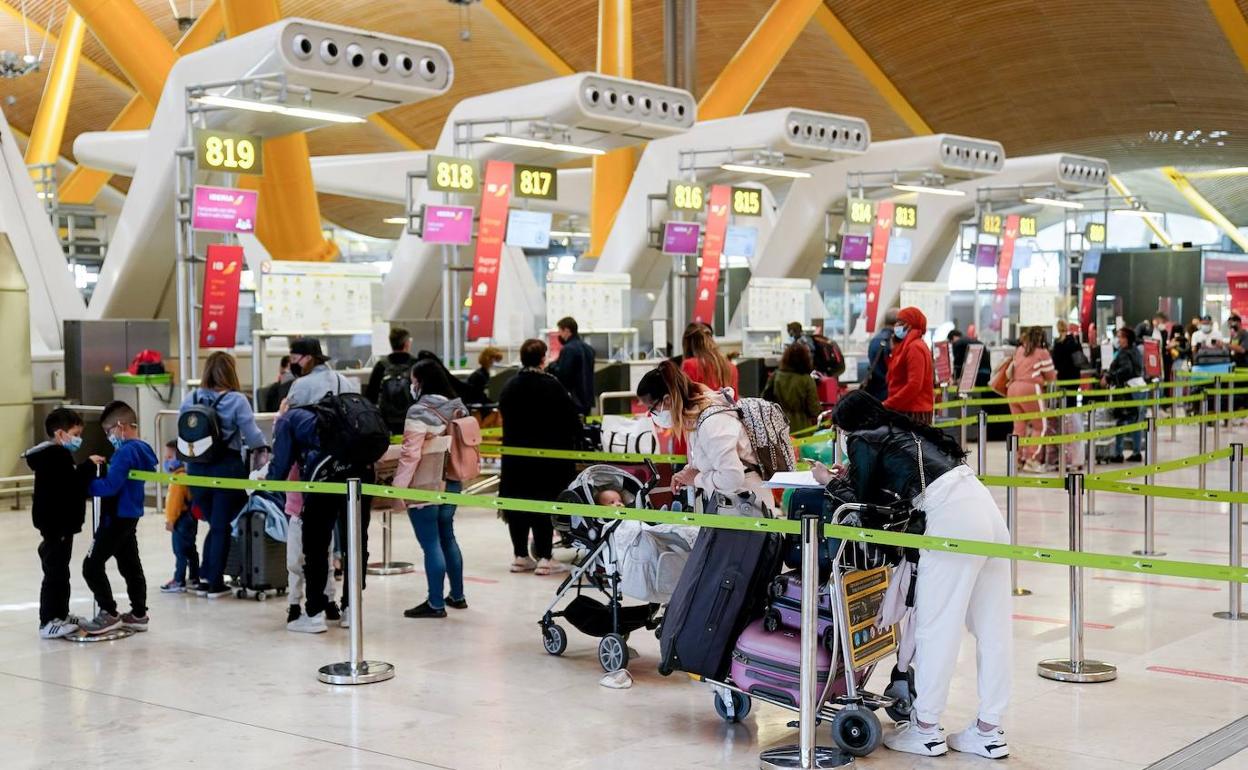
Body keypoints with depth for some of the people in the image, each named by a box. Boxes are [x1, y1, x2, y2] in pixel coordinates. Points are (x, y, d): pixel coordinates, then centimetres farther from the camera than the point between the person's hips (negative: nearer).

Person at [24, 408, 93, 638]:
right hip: (55, 526, -11)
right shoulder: (53, 457, -18)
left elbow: (74, 485, 18)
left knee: (61, 573, 18)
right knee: (54, 574, -8)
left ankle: (61, 615, 28)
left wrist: (86, 469, 5)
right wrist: (88, 466, -20)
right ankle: (48, 623, -5)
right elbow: (70, 485, -26)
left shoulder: (59, 455, 16)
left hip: (62, 524, 11)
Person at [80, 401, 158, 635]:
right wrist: (104, 465, 3)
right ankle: (138, 614, 19)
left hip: (117, 517, -10)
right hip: (129, 516, 10)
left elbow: (110, 486, -25)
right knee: (130, 565, 15)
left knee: (92, 565, -4)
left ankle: (109, 614, -1)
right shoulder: (141, 449, 9)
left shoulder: (126, 452, -20)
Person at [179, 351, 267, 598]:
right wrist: (264, 444, 13)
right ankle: (215, 583, 10)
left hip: (197, 469, 4)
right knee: (222, 526, 6)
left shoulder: (190, 400, 1)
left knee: (214, 524, 19)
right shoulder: (236, 401, -11)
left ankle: (204, 578, 16)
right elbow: (253, 438, -8)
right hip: (227, 469, -4)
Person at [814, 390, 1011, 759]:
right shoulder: (903, 432, 28)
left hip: (952, 519, -8)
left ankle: (927, 730, 9)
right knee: (993, 628, 8)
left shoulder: (863, 441, 5)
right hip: (986, 507, 8)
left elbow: (862, 503, 7)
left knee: (935, 627, 1)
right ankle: (989, 732, 15)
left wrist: (829, 481, 21)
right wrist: (854, 476, 35)